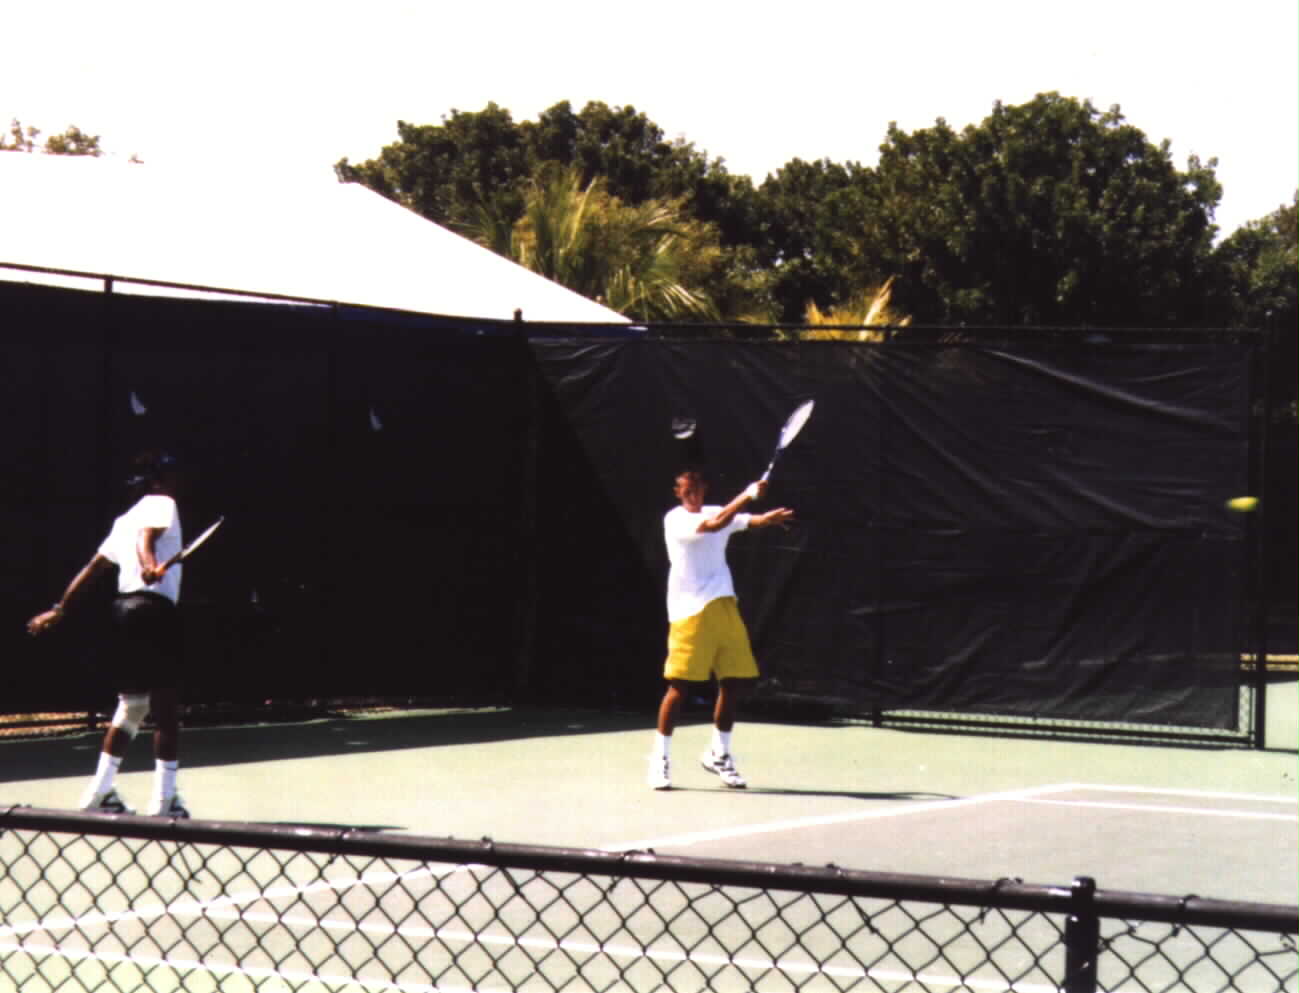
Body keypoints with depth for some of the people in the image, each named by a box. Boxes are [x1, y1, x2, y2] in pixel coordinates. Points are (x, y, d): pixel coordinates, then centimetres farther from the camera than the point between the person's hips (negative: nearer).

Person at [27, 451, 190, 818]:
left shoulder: (125, 519, 23)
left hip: (125, 607, 9)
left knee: (132, 705, 17)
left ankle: (100, 791, 15)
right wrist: (150, 566, -42)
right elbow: (146, 539, -22)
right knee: (166, 708, -6)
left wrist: (59, 609, 25)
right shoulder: (161, 504, 0)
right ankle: (165, 799, -10)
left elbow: (92, 567, 23)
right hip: (154, 609, -9)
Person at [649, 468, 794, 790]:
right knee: (680, 684, -8)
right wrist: (749, 494, -26)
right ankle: (660, 758, 3)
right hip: (689, 612, -6)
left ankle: (718, 754, 21)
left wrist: (770, 517, -24)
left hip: (725, 606, 6)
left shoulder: (719, 512, 14)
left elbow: (751, 520, 0)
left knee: (735, 682, 4)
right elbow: (713, 525, -21)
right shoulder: (675, 520, -5)